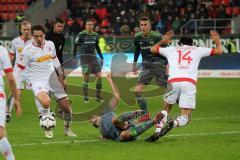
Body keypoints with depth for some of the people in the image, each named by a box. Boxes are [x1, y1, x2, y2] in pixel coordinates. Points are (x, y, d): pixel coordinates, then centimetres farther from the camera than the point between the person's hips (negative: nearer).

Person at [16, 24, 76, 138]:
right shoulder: (28, 50, -12)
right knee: (46, 102, -33)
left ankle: (67, 129, 32)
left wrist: (60, 74, 26)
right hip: (37, 81, -5)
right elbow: (20, 68, -8)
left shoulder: (50, 44, 2)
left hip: (52, 78, 5)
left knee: (66, 106, 5)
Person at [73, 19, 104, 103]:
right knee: (86, 77, -6)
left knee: (99, 76, -3)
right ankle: (85, 97, 6)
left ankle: (98, 96, 7)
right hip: (84, 57, -5)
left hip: (93, 57, 5)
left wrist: (101, 57, 19)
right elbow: (75, 46, -1)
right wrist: (74, 57, -9)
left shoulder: (95, 35, 9)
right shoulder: (81, 35, -5)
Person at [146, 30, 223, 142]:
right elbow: (219, 51, 29)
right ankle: (173, 123, -29)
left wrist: (163, 41, 54)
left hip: (173, 81, 1)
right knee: (185, 118, 3)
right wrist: (217, 41, 48)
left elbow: (153, 49, 38)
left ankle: (158, 131, 1)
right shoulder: (197, 50, 24)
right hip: (190, 83, -1)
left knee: (166, 110, 22)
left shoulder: (172, 50, 25)